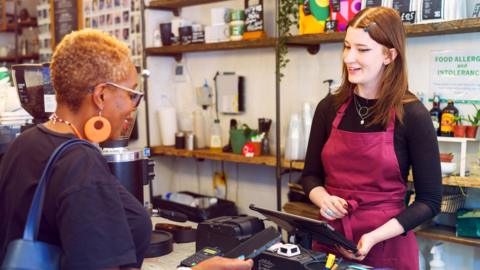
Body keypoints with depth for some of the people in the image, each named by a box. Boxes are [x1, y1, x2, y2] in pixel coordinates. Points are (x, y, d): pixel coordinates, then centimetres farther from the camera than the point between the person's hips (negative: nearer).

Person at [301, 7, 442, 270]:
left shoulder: (412, 115, -11)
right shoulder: (329, 107, -1)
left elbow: (429, 200, -8)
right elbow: (311, 175, 8)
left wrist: (375, 236, -19)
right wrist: (323, 199, -13)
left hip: (388, 247, -3)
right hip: (330, 241, 4)